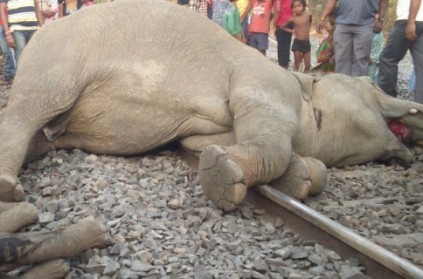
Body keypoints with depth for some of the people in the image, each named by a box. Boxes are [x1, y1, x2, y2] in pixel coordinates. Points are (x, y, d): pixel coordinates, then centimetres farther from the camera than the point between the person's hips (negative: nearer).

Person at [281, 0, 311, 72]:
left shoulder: (308, 15, -5)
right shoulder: (293, 19, -4)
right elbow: (282, 26, 7)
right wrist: (291, 31, 0)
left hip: (306, 43, 1)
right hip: (297, 42, -1)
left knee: (308, 65, 3)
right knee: (297, 62, 3)